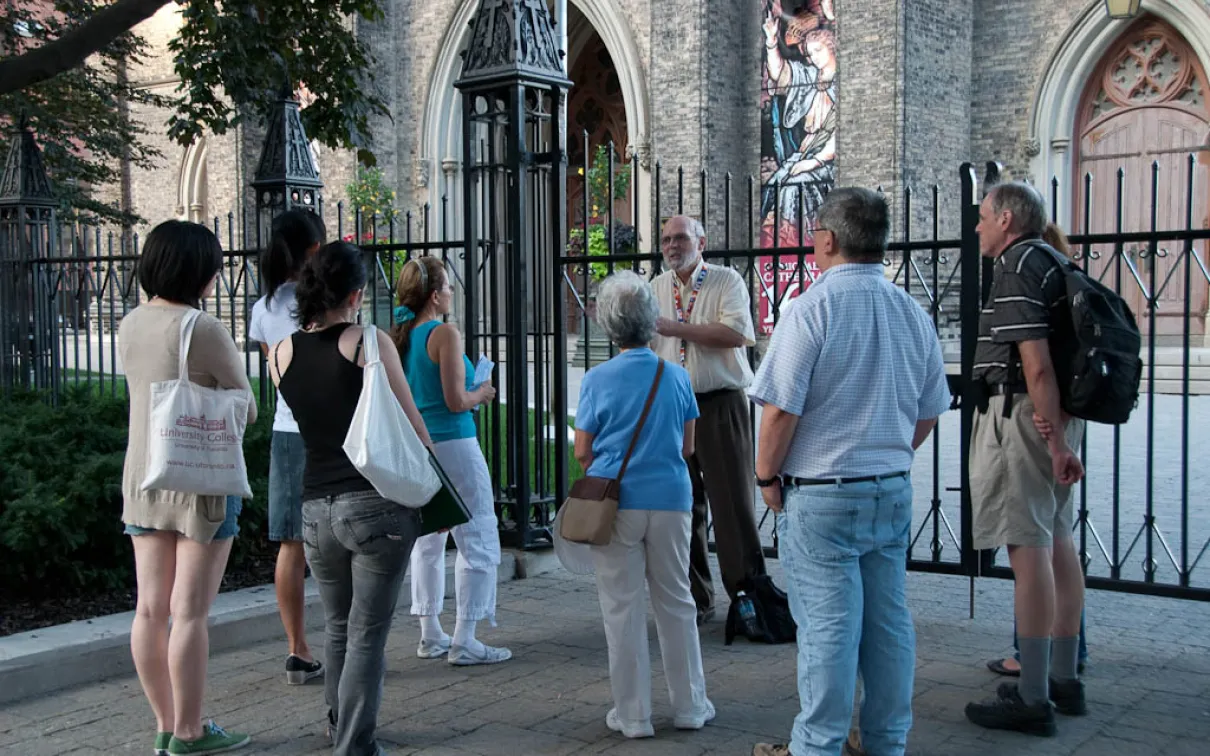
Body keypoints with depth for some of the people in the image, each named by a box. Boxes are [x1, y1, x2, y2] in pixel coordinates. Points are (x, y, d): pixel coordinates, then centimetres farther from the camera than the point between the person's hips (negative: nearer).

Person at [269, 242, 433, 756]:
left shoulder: (282, 353, 6)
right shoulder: (369, 342, -8)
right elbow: (412, 425, -5)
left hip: (316, 510, 5)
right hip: (378, 504, -5)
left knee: (337, 625, 24)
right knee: (367, 632, 3)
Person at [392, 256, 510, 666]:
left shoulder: (399, 336, 8)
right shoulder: (444, 333, -14)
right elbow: (456, 401, -18)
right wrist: (481, 393, 2)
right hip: (452, 444, -8)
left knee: (427, 541, 16)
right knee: (477, 540, 0)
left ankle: (430, 635, 21)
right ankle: (464, 642, -1)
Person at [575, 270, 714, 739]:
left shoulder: (598, 379, -8)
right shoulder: (677, 376, 0)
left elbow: (582, 453, -4)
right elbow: (687, 447, 7)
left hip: (616, 502, -2)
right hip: (671, 499, 2)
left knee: (623, 608, 6)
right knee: (676, 603, 14)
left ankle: (633, 714, 12)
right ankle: (690, 706, 22)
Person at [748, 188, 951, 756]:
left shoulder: (811, 309, -14)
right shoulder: (912, 313, 6)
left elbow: (780, 410, -17)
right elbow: (928, 413, 12)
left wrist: (767, 477, -4)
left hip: (822, 495, -6)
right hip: (893, 490, 6)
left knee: (826, 626, 1)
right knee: (889, 620, 13)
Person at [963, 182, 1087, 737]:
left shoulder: (1017, 267, -13)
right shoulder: (1052, 263, 18)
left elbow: (1036, 362, -21)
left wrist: (1053, 437, -23)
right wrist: (1057, 433, 20)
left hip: (1024, 415, -10)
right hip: (1056, 415, 10)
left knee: (1028, 546, -9)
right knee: (1058, 541, 14)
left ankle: (1032, 699, -6)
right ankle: (1064, 680, 24)